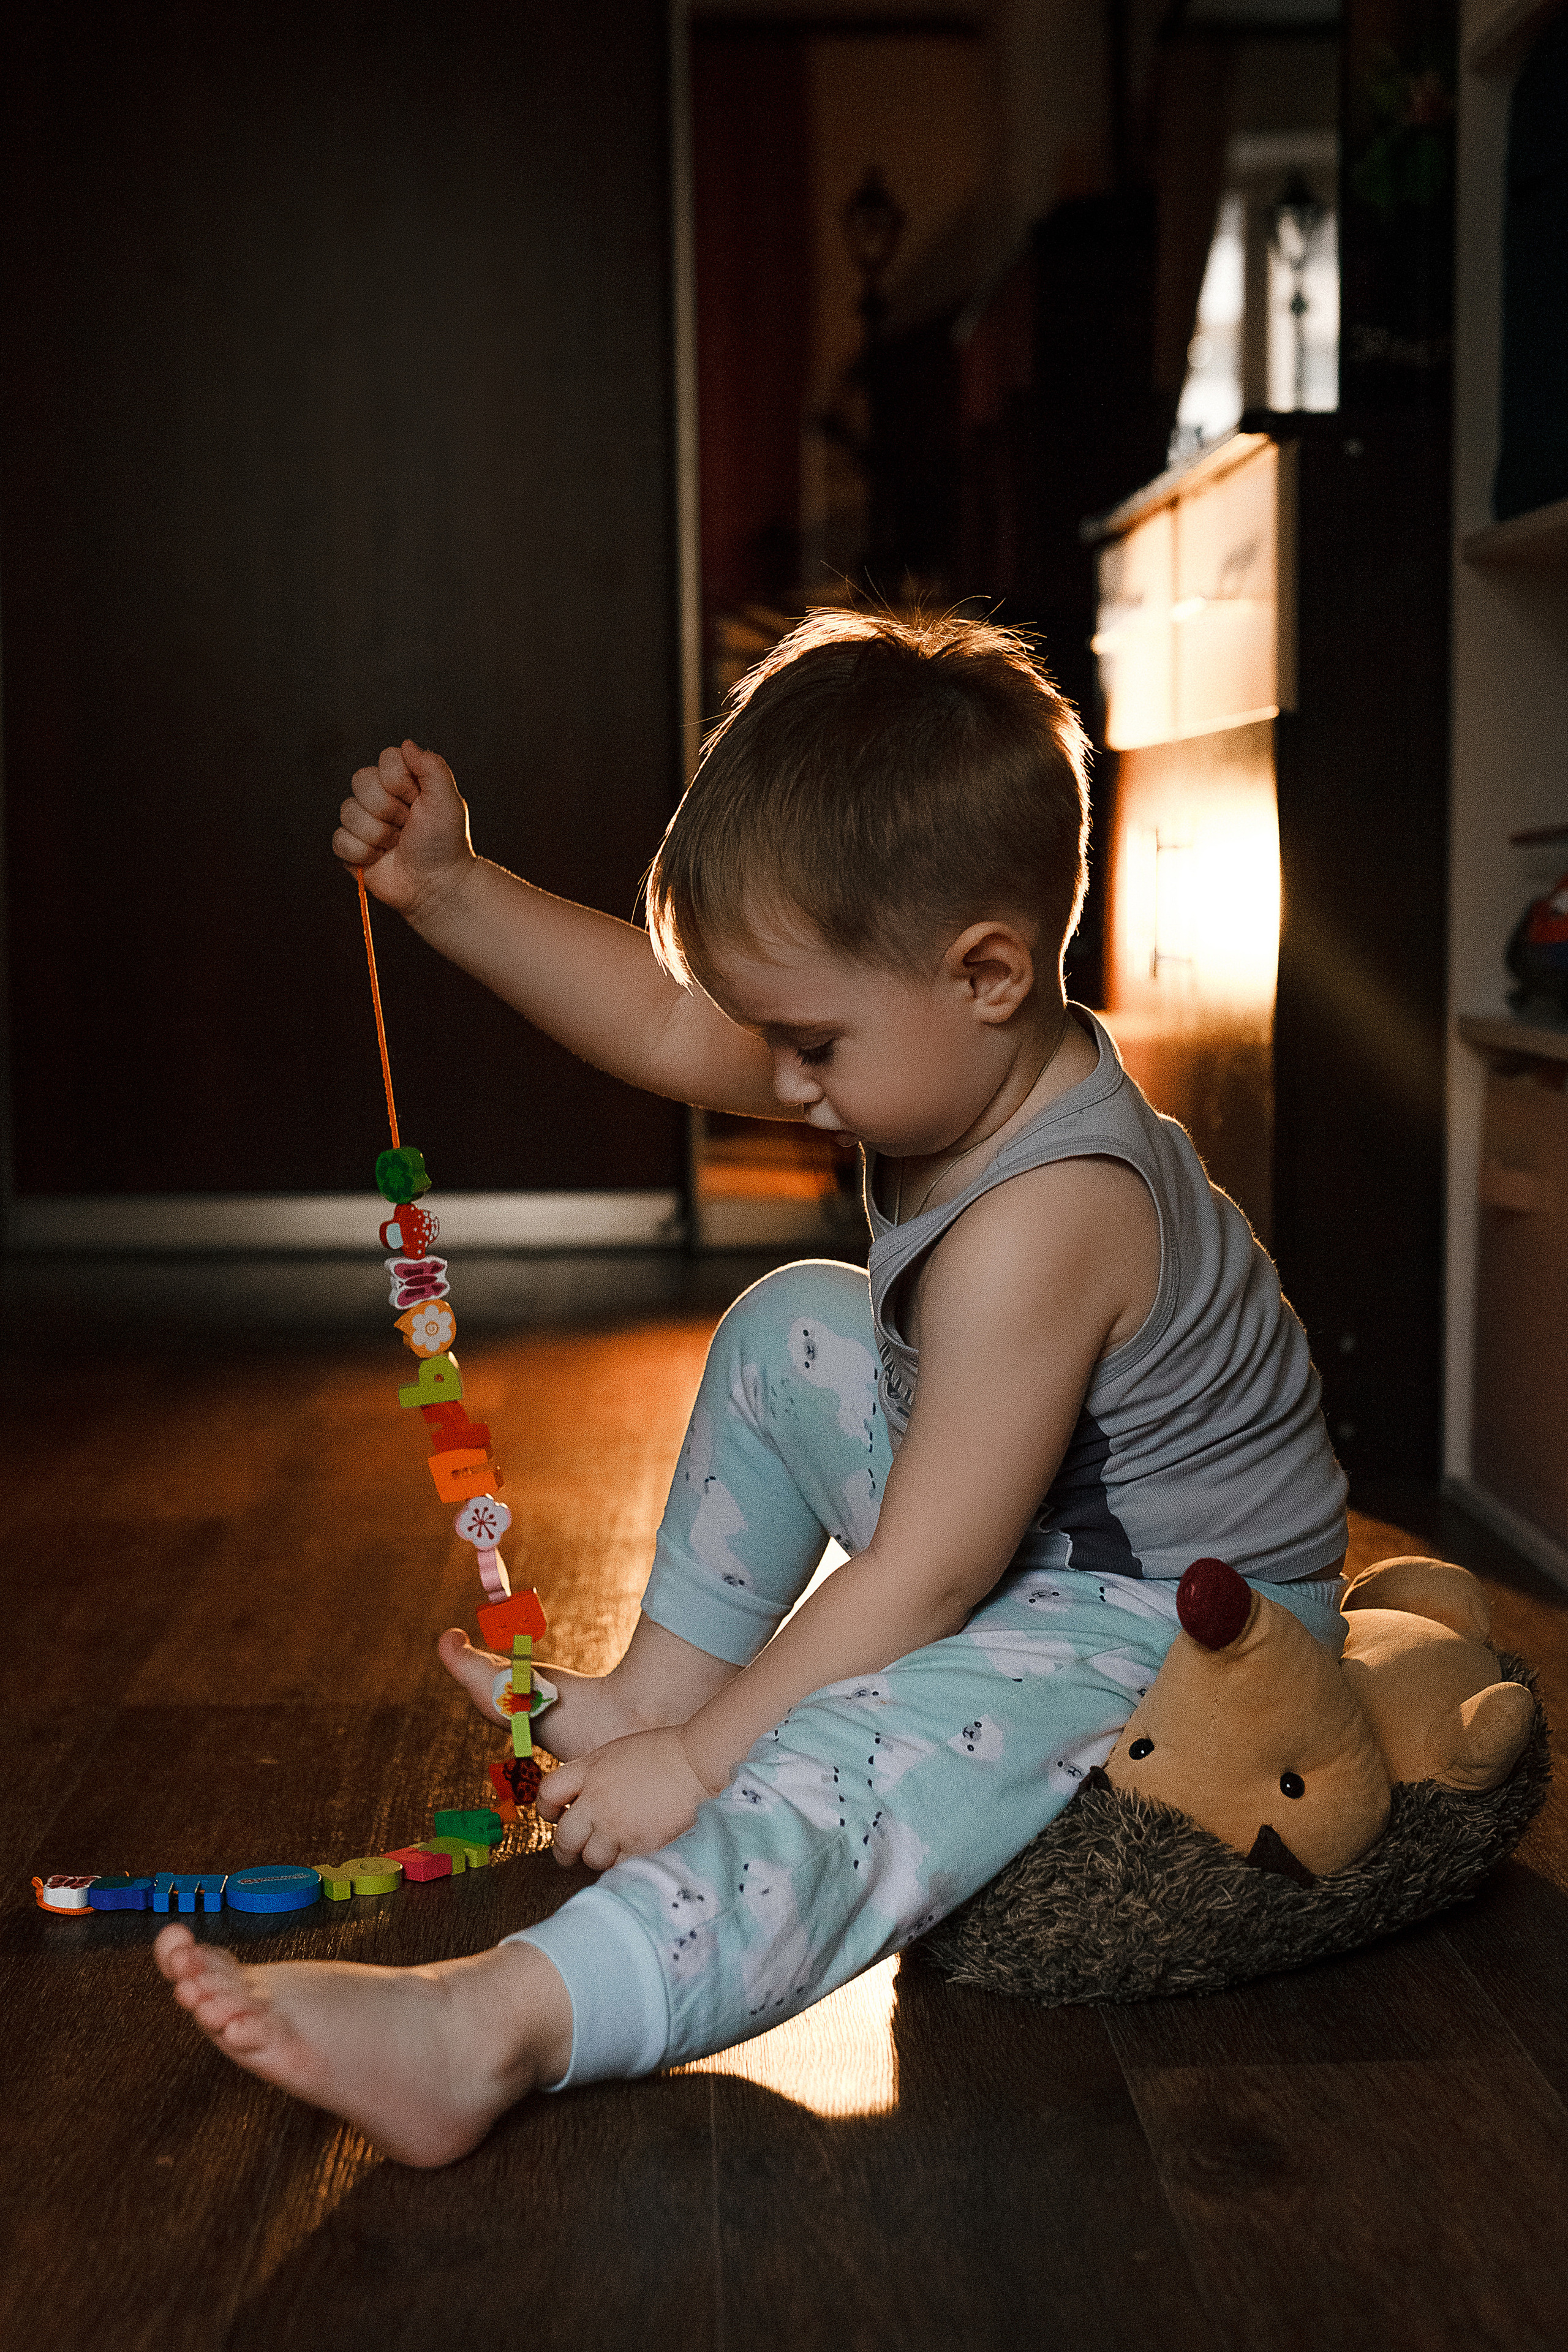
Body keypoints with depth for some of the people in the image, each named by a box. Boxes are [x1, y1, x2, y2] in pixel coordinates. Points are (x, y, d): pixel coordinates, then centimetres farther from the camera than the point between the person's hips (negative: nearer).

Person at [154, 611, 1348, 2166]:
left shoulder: (1038, 1223, -34)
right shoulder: (968, 1057, -6)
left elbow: (918, 1585, -30)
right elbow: (670, 1030, 3)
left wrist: (702, 1760, -22)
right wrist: (447, 891, -4)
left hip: (1190, 1626, -10)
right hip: (1037, 1523, 10)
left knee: (857, 1756, -35)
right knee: (796, 1326, 14)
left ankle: (493, 2028, -49)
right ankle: (658, 1682, 19)